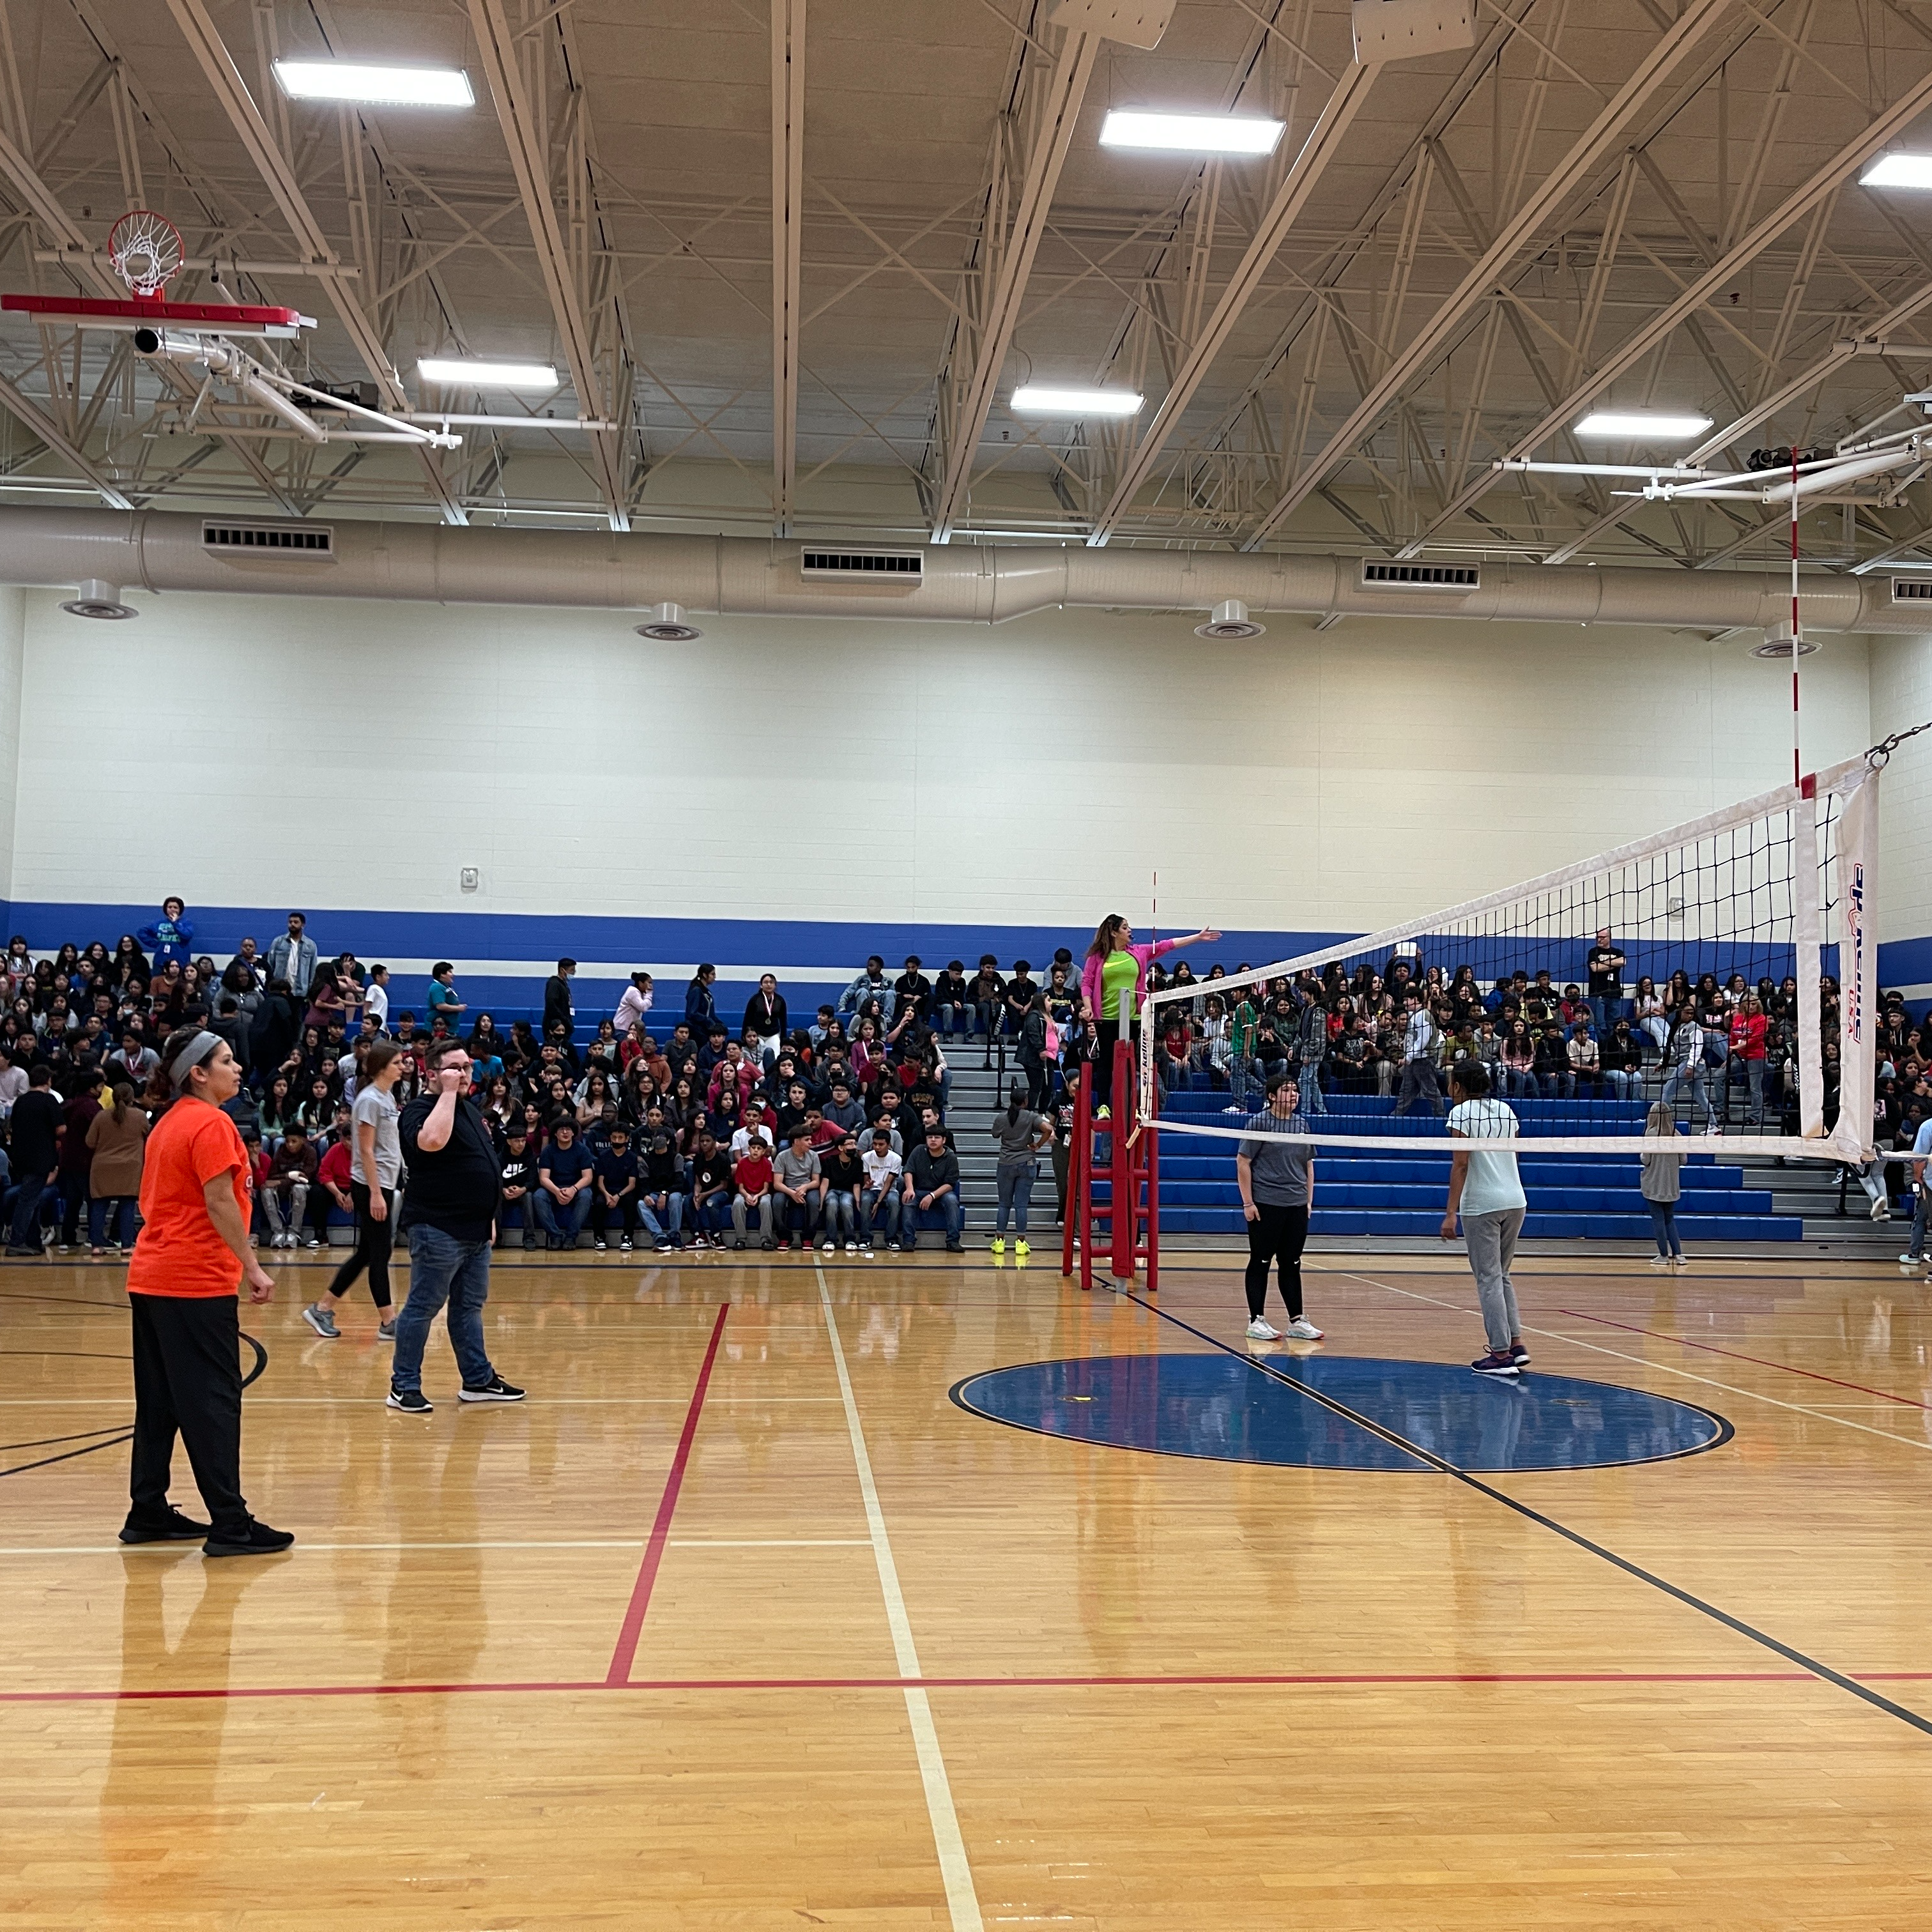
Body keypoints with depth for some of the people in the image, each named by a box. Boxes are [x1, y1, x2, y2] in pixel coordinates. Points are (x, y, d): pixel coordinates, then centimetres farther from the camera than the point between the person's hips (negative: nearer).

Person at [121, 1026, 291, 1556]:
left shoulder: (168, 1123, 16)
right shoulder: (211, 1124, -12)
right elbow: (219, 1202, -19)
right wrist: (252, 1267, -16)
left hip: (150, 1278, 10)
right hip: (198, 1283, -10)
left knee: (159, 1403, 14)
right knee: (214, 1404, -6)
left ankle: (148, 1513, 20)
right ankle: (230, 1524, -4)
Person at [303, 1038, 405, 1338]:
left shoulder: (387, 1097, 12)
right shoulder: (369, 1099, -14)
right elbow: (366, 1150, -17)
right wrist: (375, 1193, -19)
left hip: (385, 1184, 9)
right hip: (371, 1188, -9)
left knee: (366, 1253, 12)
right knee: (379, 1254, -2)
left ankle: (322, 1309, 20)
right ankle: (388, 1322, 5)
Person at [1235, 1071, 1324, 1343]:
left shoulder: (1302, 1124, 11)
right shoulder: (1259, 1123, -6)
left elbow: (1308, 1165, 19)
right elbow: (1242, 1162, -7)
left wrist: (1309, 1201, 13)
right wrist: (1248, 1203, -11)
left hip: (1296, 1207, 6)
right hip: (1265, 1206, -6)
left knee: (1291, 1264, 10)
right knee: (1260, 1262, 1)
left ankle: (1297, 1321, 15)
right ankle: (1257, 1321, 7)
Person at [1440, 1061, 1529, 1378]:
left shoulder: (1461, 1112, -7)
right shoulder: (1507, 1109, 12)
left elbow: (1461, 1164, -14)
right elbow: (1510, 1157, 16)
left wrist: (1450, 1214, -15)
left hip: (1481, 1205, -6)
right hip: (1515, 1201, 7)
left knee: (1489, 1279, -1)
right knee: (1502, 1275, 18)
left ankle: (1501, 1355, -2)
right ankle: (1516, 1345, 12)